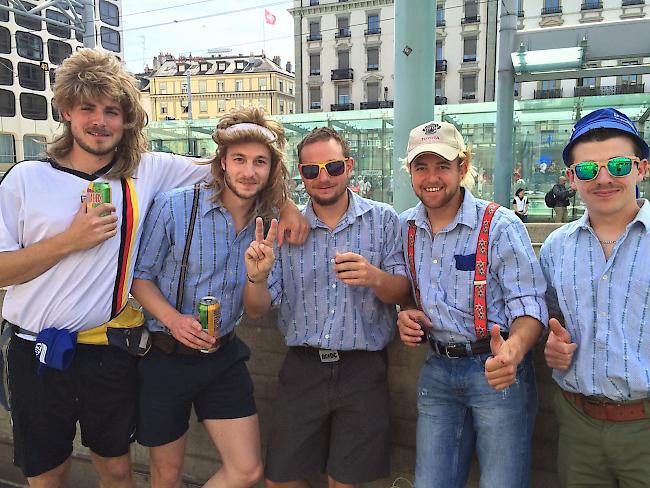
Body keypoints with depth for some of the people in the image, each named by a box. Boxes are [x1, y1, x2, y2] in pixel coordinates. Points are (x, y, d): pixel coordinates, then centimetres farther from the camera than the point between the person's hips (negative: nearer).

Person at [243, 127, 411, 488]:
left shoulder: (383, 219, -2)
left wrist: (374, 278, -26)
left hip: (362, 369, -2)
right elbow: (257, 309, 1)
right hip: (302, 367, 2)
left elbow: (403, 292, -4)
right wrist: (257, 278, -21)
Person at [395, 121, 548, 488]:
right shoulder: (405, 227, 4)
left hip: (497, 373, -4)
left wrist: (513, 350, -35)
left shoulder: (500, 226, -12)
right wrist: (406, 317, -2)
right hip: (438, 372, 5)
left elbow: (529, 305, -14)